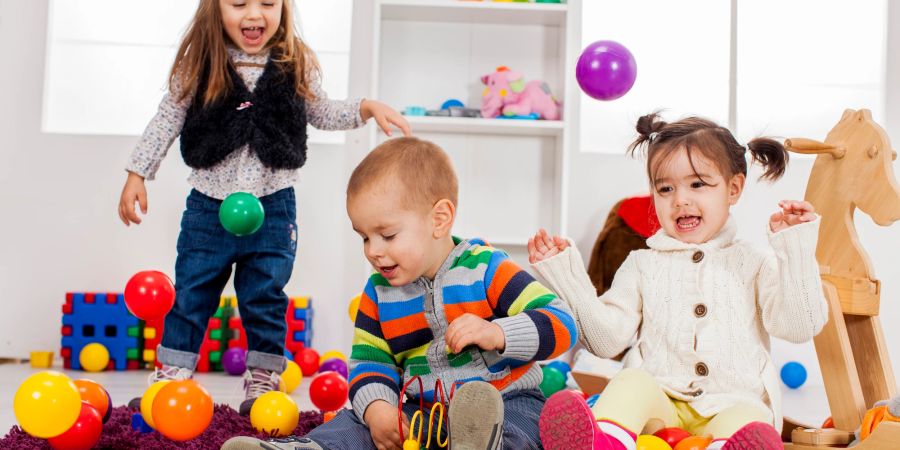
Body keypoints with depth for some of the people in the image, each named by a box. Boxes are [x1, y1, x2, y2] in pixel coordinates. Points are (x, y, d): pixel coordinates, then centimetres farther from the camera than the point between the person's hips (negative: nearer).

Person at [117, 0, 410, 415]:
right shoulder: (198, 64, -4)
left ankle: (262, 380, 20)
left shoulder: (296, 64, -1)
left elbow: (322, 114, 14)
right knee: (191, 295, 7)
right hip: (208, 204, 0)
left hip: (273, 206, 0)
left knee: (265, 297, 8)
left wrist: (367, 108, 0)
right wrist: (137, 174, 1)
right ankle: (172, 374, 20)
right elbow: (167, 121, 2)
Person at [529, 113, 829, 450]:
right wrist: (565, 274, 3)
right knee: (634, 382, -31)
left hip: (729, 404, -1)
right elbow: (607, 339, 9)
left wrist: (797, 248, -4)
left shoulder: (755, 264, 15)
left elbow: (800, 326, 2)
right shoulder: (643, 265, 19)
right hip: (661, 403, 1)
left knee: (746, 420, -34)